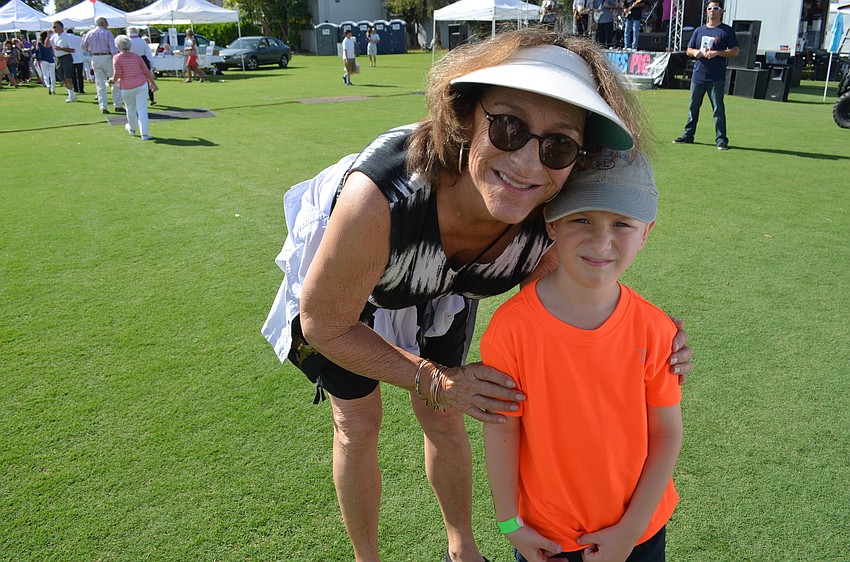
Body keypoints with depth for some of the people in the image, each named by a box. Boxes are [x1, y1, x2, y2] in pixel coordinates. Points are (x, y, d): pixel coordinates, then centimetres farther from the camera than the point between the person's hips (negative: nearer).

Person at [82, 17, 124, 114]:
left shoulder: (90, 34, 7)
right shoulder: (107, 33, -5)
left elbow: (84, 46, 17)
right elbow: (113, 48, -13)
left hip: (95, 59, 4)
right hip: (107, 58, -4)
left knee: (100, 84, 7)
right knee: (115, 82, 5)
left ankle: (103, 107, 3)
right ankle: (118, 105, 2)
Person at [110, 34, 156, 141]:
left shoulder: (117, 58, -4)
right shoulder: (136, 56, 6)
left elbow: (117, 74, -14)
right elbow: (146, 71, 8)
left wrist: (113, 80, 7)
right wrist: (152, 82, 22)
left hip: (126, 88, -1)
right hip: (141, 85, 1)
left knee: (130, 109, 18)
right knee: (142, 109, -1)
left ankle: (132, 129, 38)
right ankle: (144, 133, -7)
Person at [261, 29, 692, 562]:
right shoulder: (383, 193, -47)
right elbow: (324, 323, -29)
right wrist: (436, 382, -30)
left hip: (439, 289, 3)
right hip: (342, 292, -2)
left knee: (445, 418, 14)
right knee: (359, 424, 10)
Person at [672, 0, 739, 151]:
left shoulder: (727, 31, 1)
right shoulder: (699, 30, 16)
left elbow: (735, 51, -4)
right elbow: (689, 50, 19)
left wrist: (717, 52, -17)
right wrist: (695, 52, -5)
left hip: (716, 79, -5)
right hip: (698, 75, 5)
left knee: (718, 109, -6)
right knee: (693, 106, 11)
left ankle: (721, 140, -3)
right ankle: (688, 135, 22)